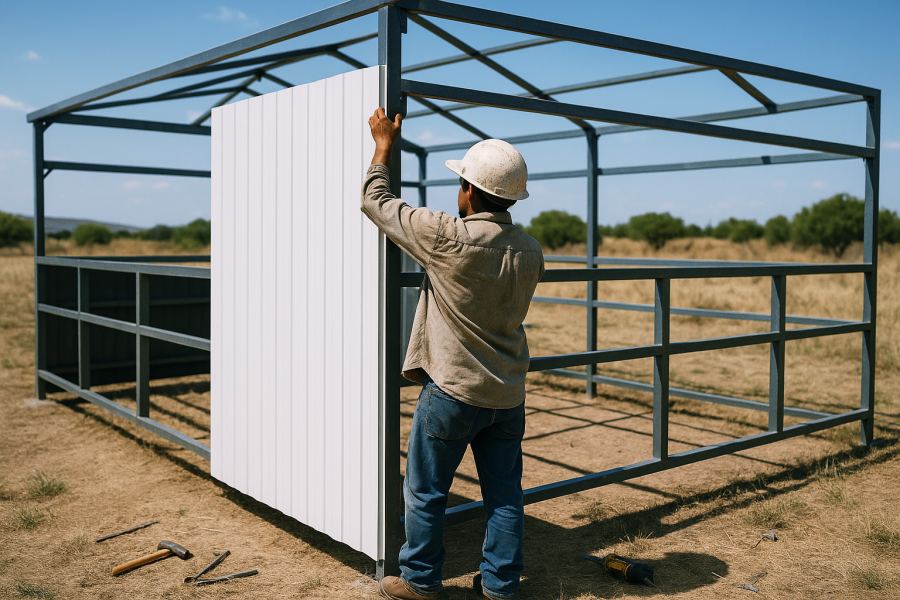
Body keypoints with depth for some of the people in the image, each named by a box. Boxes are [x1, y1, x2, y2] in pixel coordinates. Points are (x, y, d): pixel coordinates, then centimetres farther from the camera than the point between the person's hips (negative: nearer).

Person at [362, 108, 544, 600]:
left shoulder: (448, 239, -19)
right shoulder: (530, 251, -1)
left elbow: (375, 201, -8)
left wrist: (383, 144, 8)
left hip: (453, 391, -5)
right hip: (508, 394, 6)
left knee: (425, 492, 11)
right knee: (505, 494, 13)